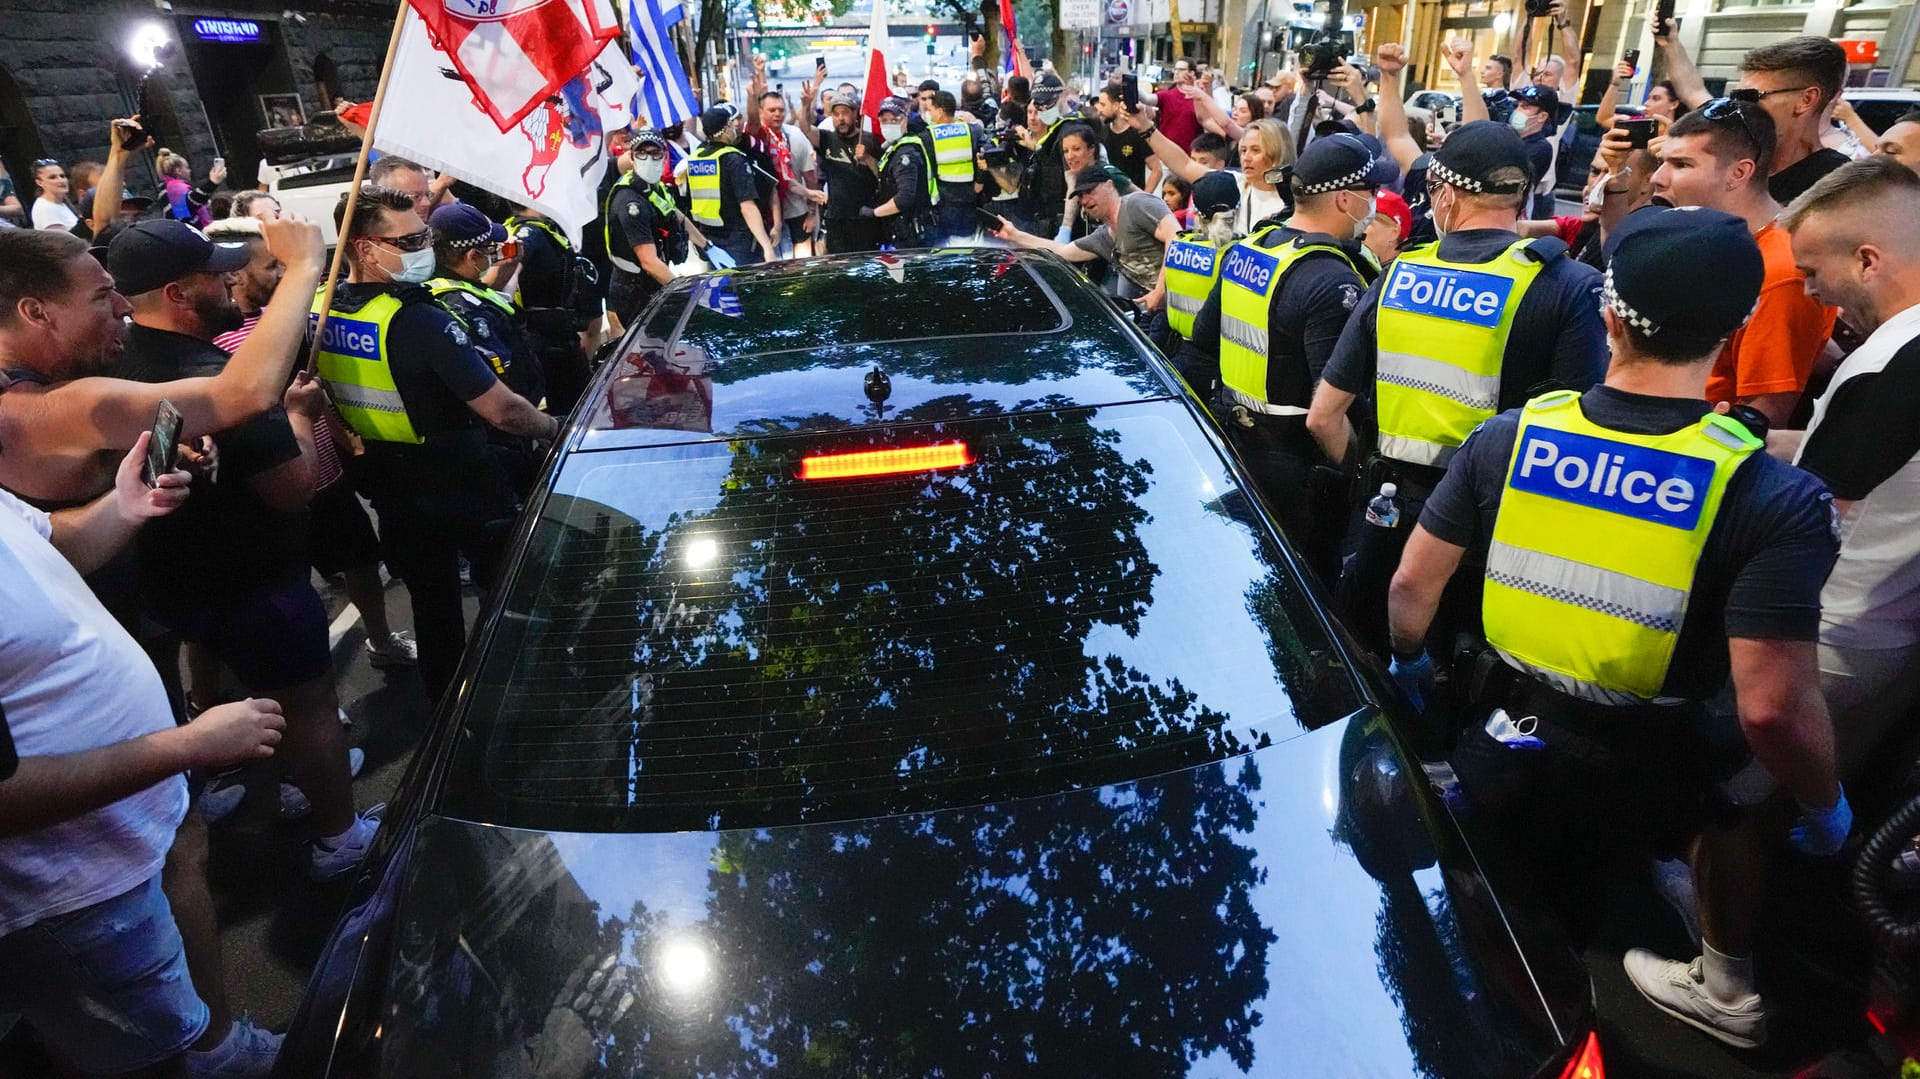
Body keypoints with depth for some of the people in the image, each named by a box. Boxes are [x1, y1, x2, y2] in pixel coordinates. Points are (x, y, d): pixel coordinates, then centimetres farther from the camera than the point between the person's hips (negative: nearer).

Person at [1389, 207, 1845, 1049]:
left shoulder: (1508, 436, -11)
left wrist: (1409, 661, 17)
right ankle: (1724, 989, 44)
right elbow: (1773, 708, -23)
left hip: (1498, 743, 2)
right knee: (1742, 787, 31)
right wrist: (1825, 808, -3)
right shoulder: (1772, 497, -21)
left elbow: (1411, 584, -4)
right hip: (1629, 777, -1)